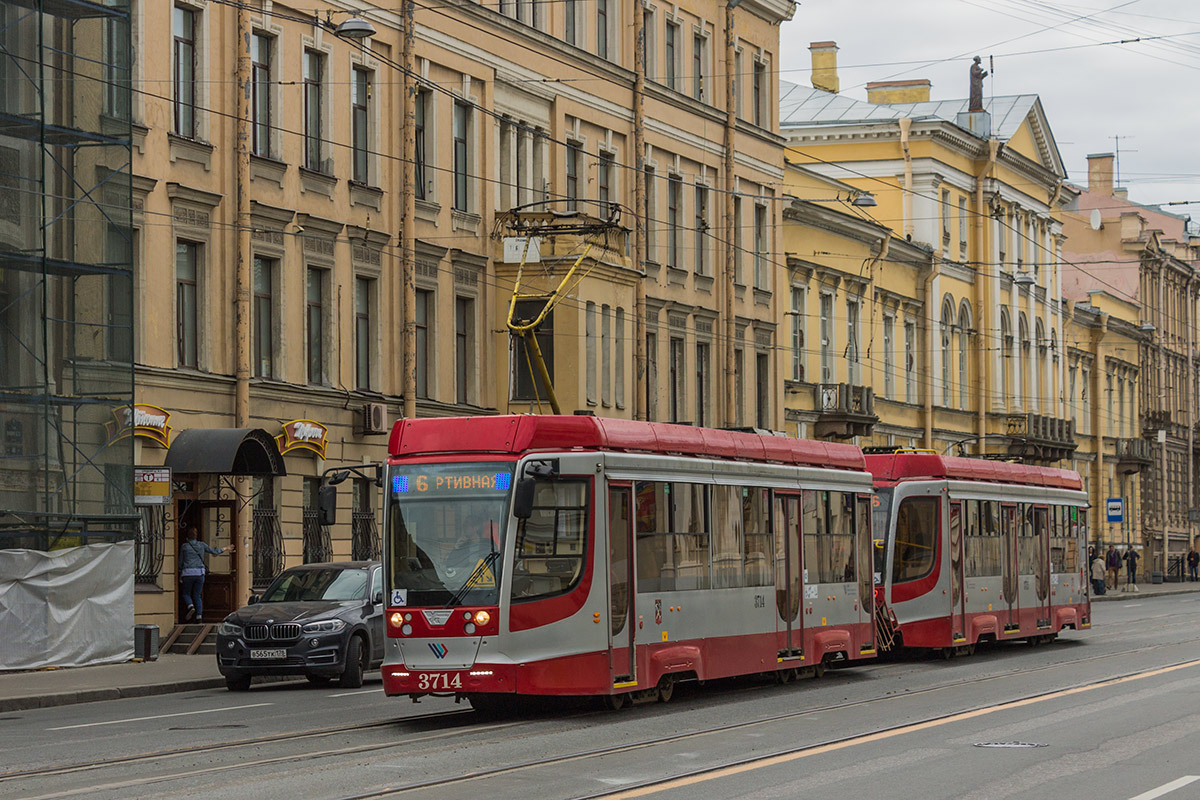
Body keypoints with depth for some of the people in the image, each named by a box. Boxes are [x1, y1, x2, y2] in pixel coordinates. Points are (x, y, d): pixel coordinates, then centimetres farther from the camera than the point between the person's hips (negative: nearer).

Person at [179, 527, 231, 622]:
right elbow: (214, 551, 15)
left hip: (187, 572, -2)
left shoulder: (184, 546, 2)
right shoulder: (202, 545, 6)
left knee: (186, 593, 11)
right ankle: (199, 615, -2)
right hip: (200, 572, 2)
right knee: (197, 595, 10)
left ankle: (191, 606, -18)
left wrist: (180, 575, 16)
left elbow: (181, 561, 7)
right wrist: (224, 549, 33)